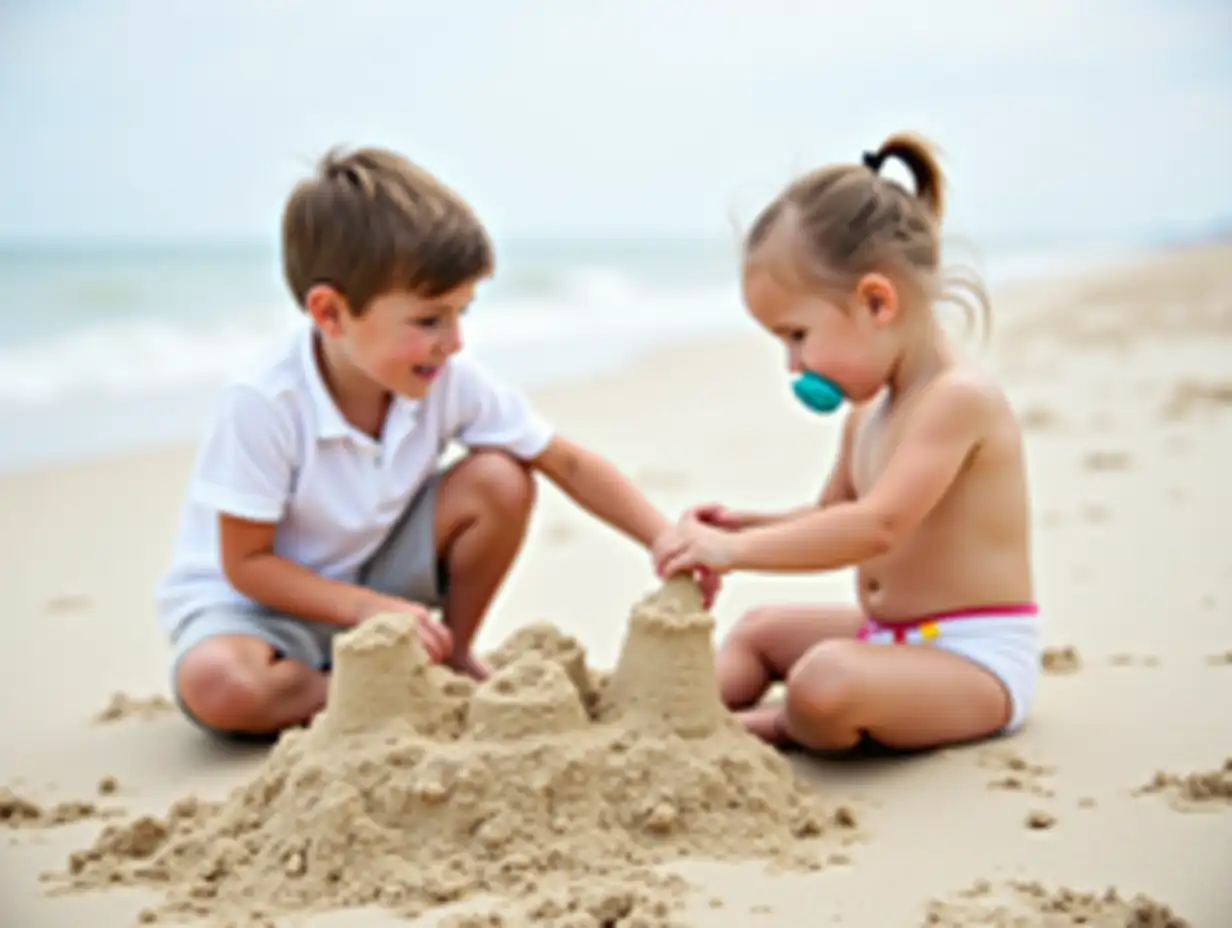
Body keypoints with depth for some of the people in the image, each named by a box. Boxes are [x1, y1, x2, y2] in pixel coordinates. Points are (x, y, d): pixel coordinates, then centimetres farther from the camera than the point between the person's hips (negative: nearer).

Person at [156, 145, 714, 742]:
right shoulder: (263, 406, -29)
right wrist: (368, 608, -30)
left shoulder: (453, 381, -16)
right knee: (214, 685, -38)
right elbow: (245, 562, -22)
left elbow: (569, 464, -8)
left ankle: (453, 660, 2)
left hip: (377, 576, 4)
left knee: (500, 481, -17)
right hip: (252, 598, -4)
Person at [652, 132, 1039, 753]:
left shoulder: (958, 397, -23)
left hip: (977, 660, -10)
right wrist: (747, 525, 2)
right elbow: (833, 515, 21)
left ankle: (781, 728, -5)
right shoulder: (868, 410, 8)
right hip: (889, 635, 10)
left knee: (825, 680, -35)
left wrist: (736, 549, -31)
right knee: (759, 629, 24)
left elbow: (876, 526, -33)